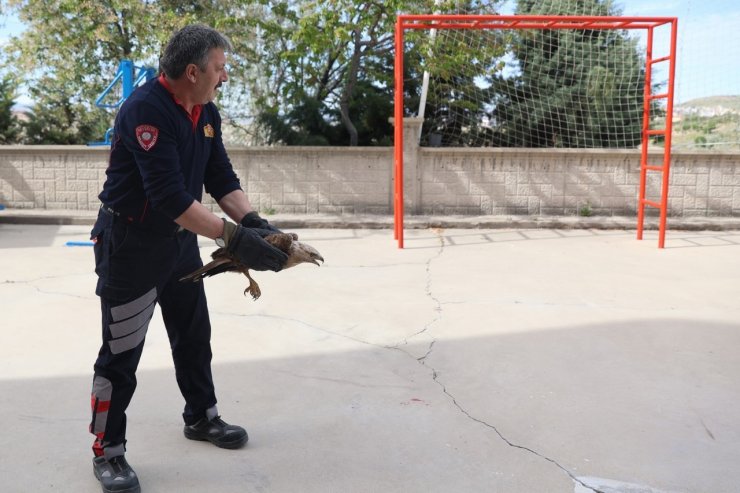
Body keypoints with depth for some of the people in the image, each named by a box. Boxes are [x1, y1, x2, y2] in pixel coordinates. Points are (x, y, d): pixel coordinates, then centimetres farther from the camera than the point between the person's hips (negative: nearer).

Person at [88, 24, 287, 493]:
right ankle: (108, 451, 17)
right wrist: (234, 238, -35)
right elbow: (170, 197, -33)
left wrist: (253, 221, -16)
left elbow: (222, 178, 1)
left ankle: (201, 417, 37)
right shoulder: (146, 110, -25)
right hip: (131, 243, -8)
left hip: (180, 239, 8)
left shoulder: (207, 112, 1)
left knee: (194, 335, 18)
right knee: (122, 352, 1)